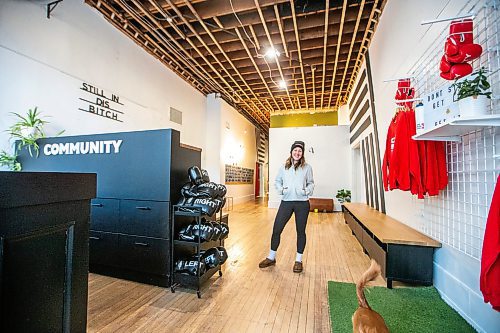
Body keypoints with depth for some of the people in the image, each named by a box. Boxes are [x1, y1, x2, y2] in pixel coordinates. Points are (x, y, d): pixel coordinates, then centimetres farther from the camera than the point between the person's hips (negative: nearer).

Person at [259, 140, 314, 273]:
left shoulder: (307, 167, 3)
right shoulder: (284, 167, 6)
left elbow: (311, 183, 9)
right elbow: (277, 181, 12)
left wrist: (306, 191, -10)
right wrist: (281, 189, -6)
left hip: (302, 203, -1)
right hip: (286, 202, 1)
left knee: (301, 231, 10)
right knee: (276, 229, 3)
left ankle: (298, 260, 29)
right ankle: (271, 257, 23)